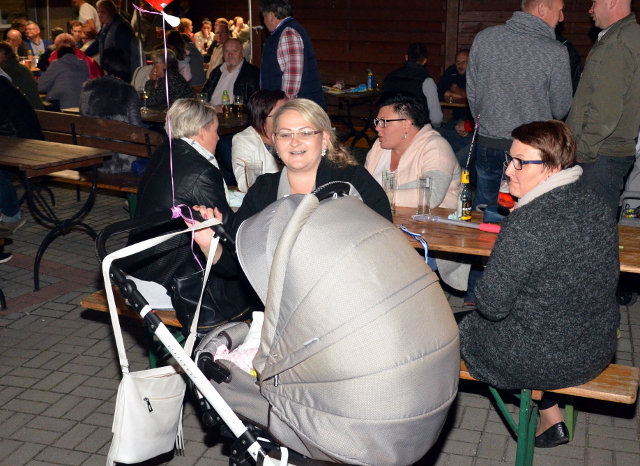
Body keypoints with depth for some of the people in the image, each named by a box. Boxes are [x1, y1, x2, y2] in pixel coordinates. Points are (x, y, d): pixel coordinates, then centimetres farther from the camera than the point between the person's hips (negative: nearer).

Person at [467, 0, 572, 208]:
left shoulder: (484, 38, -3)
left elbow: (471, 92, 5)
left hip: (487, 143, 4)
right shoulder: (556, 53, -14)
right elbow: (560, 110, -4)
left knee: (483, 206, 17)